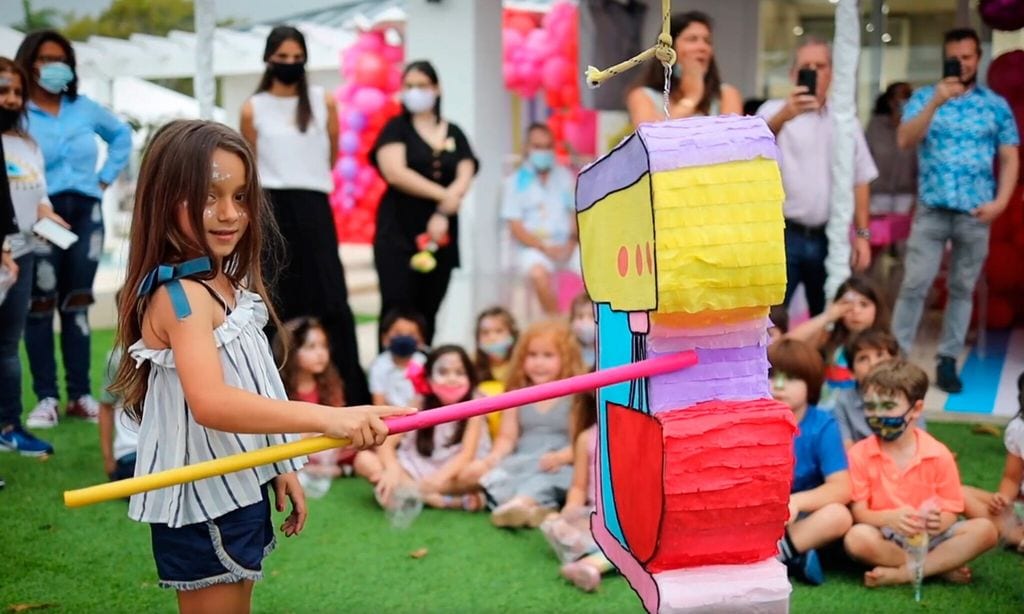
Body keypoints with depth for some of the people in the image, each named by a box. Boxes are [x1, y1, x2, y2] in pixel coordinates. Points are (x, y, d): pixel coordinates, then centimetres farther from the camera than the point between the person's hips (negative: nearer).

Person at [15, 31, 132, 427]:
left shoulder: (84, 108, 12)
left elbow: (122, 135, 25)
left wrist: (106, 177, 16)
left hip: (85, 213, 4)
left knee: (76, 305, 8)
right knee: (39, 306, -3)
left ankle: (80, 395, 12)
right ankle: (46, 398, 1)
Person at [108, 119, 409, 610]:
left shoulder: (229, 285, 6)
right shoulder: (179, 295, -23)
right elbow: (209, 402, -39)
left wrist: (281, 467, 15)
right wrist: (326, 418, -46)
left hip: (241, 490, 9)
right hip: (203, 504, -9)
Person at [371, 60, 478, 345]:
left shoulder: (454, 134, 13)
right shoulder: (396, 129, 4)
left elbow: (464, 179, 1)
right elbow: (395, 173, -11)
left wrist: (443, 213, -16)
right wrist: (444, 195, -13)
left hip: (441, 232, 3)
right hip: (399, 232, -3)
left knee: (428, 311, 5)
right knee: (397, 309, -11)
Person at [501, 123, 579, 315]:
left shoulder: (565, 177, 12)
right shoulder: (515, 182, 2)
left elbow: (577, 214, 11)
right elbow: (516, 228, -2)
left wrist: (571, 243, -9)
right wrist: (545, 247, -14)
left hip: (566, 246, 3)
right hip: (533, 247, -3)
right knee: (539, 274, -35)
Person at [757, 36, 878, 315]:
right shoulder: (774, 111, -1)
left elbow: (859, 180, 13)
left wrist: (862, 235, 7)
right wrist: (784, 116, -42)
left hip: (829, 237, 4)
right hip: (783, 234, -4)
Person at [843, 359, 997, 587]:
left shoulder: (938, 454, -3)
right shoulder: (859, 454, -4)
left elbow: (950, 510, -2)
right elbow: (857, 511, -9)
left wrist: (938, 522, -27)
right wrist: (889, 517, -30)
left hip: (928, 537, 2)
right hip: (886, 538, -1)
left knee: (985, 530, -22)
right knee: (857, 538, -34)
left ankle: (902, 573, -26)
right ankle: (941, 567, -19)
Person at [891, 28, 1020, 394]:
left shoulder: (997, 105, 6)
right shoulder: (925, 97, 3)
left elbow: (1009, 158, 7)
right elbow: (905, 141, -11)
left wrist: (1001, 201, -7)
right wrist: (936, 103, -23)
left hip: (976, 212, 1)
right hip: (932, 209, -1)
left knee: (963, 289, 7)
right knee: (914, 285, -4)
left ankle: (947, 360, 14)